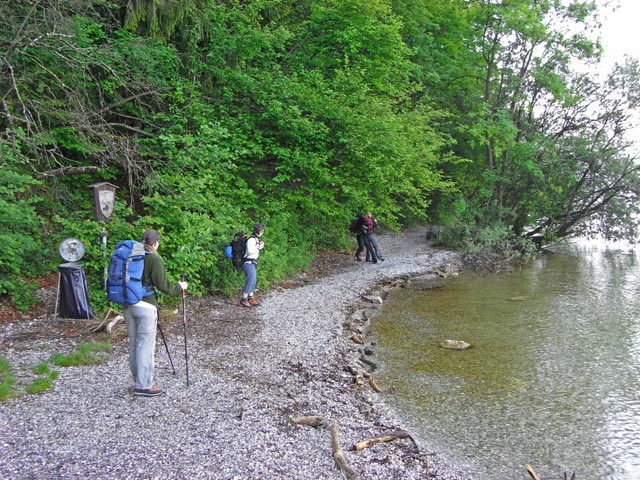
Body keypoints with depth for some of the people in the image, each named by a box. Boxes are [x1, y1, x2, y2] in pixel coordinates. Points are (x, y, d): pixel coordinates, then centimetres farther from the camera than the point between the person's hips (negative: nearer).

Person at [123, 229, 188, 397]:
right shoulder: (154, 259, -11)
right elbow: (163, 286, -12)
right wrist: (179, 287, 5)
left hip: (128, 305, 7)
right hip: (145, 306, -7)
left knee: (133, 344, 14)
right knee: (146, 345, 1)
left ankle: (139, 381, 27)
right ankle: (144, 386, 6)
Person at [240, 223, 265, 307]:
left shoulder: (256, 239, 12)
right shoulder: (251, 240, -17)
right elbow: (250, 252, -22)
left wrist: (260, 246, 3)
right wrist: (259, 248, -14)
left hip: (253, 263, 10)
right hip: (249, 263, -10)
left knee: (253, 281, 15)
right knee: (250, 281, -8)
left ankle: (250, 298, 24)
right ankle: (243, 300, -1)